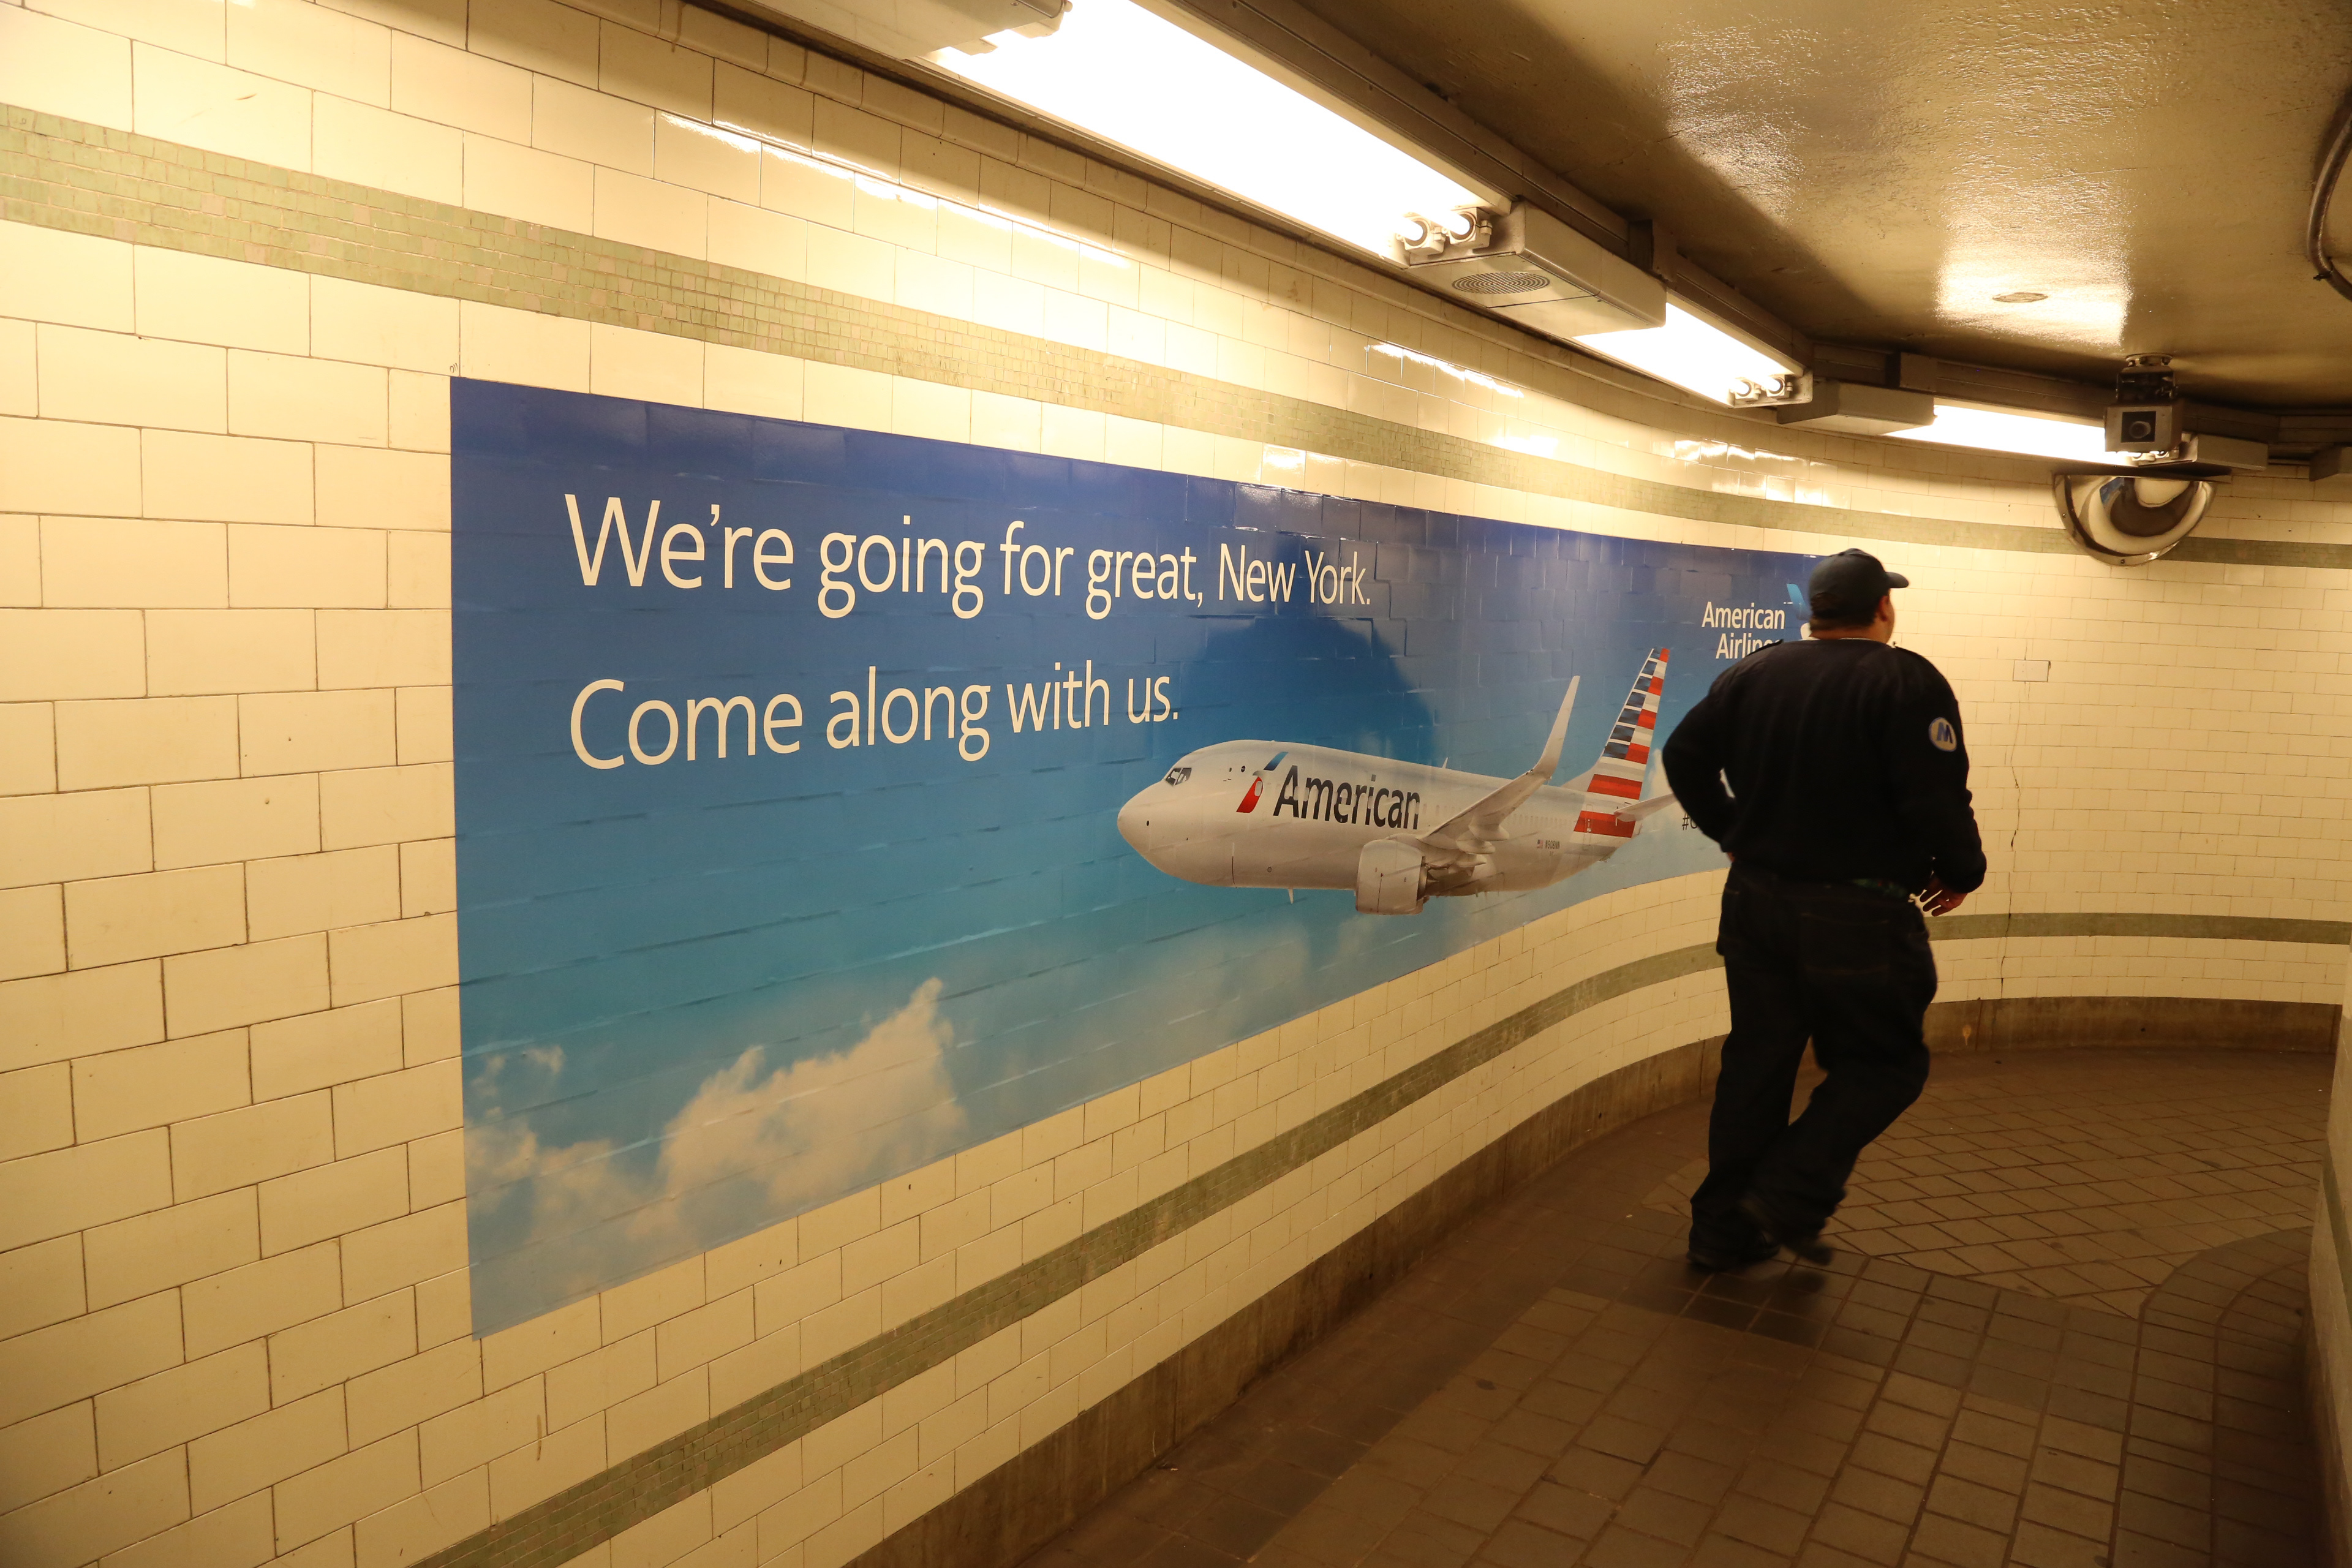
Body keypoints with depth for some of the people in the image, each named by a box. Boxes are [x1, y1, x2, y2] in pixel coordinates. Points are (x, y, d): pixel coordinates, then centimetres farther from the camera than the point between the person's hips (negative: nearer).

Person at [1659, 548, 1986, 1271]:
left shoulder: (1753, 672, 5)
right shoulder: (1907, 682, -11)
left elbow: (1685, 756, 8)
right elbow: (1937, 799, -17)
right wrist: (1961, 872, 1)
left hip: (1756, 900, 6)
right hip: (1859, 914, -5)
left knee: (1757, 1064, 14)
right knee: (1883, 1065, 13)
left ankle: (1724, 1227, 19)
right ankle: (1789, 1197, 2)